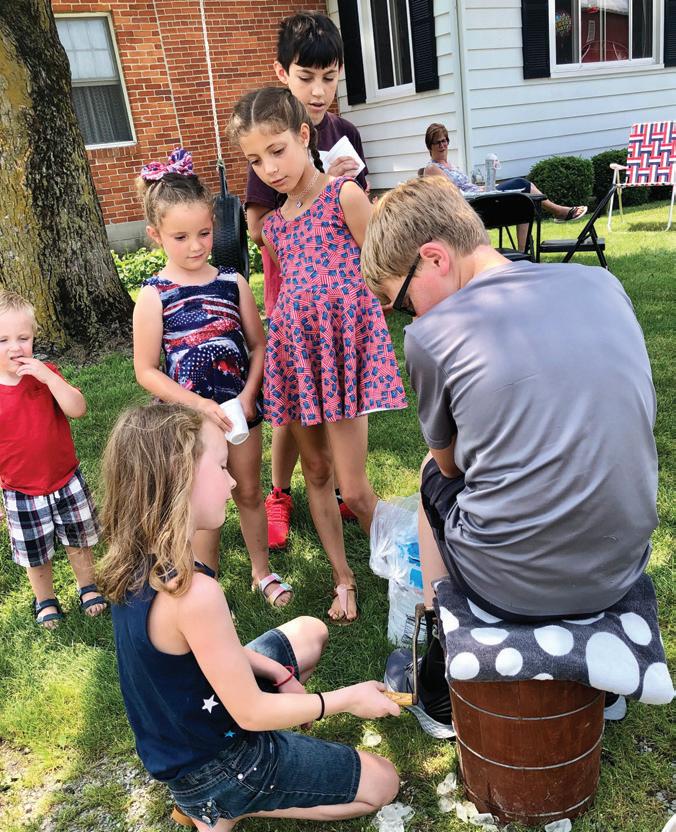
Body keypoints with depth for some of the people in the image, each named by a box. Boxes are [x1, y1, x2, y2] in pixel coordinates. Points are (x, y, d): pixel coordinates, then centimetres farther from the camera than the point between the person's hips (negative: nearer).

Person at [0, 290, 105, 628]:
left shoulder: (45, 374, -8)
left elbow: (78, 409, -20)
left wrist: (48, 377, -30)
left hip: (66, 479, 2)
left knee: (79, 540, 19)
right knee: (35, 554, 16)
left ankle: (88, 588, 42)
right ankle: (45, 601, 40)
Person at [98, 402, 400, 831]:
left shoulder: (137, 563, -10)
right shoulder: (193, 591, -37)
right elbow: (252, 714, -25)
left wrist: (280, 675, 1)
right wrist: (346, 698, -12)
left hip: (177, 735, 7)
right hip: (215, 761, -7)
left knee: (311, 632, 22)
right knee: (383, 783, 7)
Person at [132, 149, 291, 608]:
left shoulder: (232, 282, -3)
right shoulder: (155, 296, -12)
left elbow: (258, 344, 2)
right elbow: (147, 370, -10)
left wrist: (249, 393, -12)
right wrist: (198, 404, -18)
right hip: (188, 416, -3)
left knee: (249, 492, 18)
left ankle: (263, 571, 40)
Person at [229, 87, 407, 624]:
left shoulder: (345, 195, -3)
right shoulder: (272, 225, 14)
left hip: (343, 343, -6)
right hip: (294, 350, 6)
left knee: (353, 487, -5)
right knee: (316, 474, 12)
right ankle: (344, 579, 28)